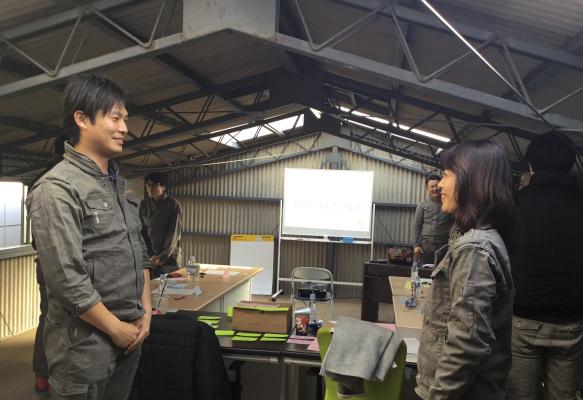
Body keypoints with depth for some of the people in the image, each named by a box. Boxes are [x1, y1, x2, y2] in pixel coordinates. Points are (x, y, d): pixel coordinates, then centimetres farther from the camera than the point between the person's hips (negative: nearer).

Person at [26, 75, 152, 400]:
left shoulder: (119, 186, 10)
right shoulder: (58, 187, -16)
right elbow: (66, 279, -22)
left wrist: (146, 313, 4)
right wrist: (116, 328, -14)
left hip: (130, 335, 8)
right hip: (86, 344, -7)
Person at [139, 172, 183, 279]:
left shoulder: (174, 205, -5)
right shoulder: (144, 205, 5)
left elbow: (175, 233, -9)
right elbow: (142, 231, 4)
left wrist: (163, 257, -14)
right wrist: (150, 254, -6)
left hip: (170, 257, -2)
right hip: (149, 258, 3)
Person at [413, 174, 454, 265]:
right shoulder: (422, 205, 6)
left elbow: (453, 225, 9)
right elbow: (417, 226, 5)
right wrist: (415, 245, -3)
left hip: (443, 245, 0)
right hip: (426, 245, 0)